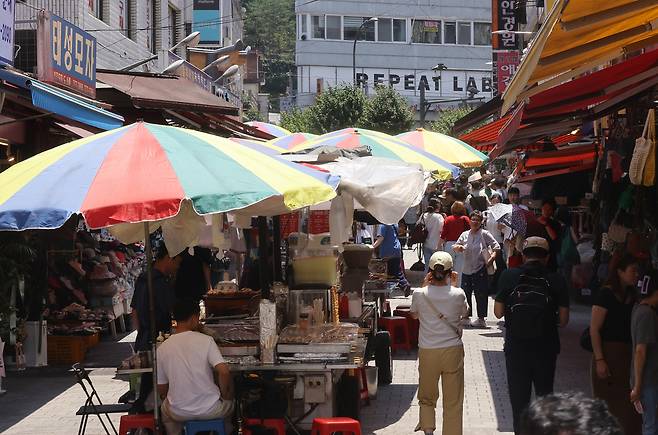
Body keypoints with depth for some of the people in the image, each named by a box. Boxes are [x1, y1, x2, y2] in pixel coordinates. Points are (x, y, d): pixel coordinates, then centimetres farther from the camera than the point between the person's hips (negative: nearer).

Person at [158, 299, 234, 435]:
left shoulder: (162, 348, -5)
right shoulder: (206, 340, -13)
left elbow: (162, 390, 2)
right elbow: (224, 372, -22)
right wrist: (225, 396, -4)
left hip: (178, 412, 2)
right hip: (211, 410, -2)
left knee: (165, 408, 37)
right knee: (228, 403, 33)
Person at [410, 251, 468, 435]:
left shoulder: (420, 294, -10)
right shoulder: (458, 294, -10)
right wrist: (452, 285, 14)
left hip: (428, 351, 0)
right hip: (453, 350, 0)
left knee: (426, 396, 16)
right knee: (453, 399, 8)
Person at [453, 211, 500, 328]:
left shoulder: (484, 234, -3)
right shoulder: (465, 235, 10)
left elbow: (496, 247, -4)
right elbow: (454, 247, 12)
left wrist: (492, 258, -16)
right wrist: (457, 247, -11)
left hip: (480, 270, -5)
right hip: (466, 270, 5)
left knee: (481, 295, -4)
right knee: (465, 294, 9)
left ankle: (481, 318, 2)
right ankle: (466, 316, 21)